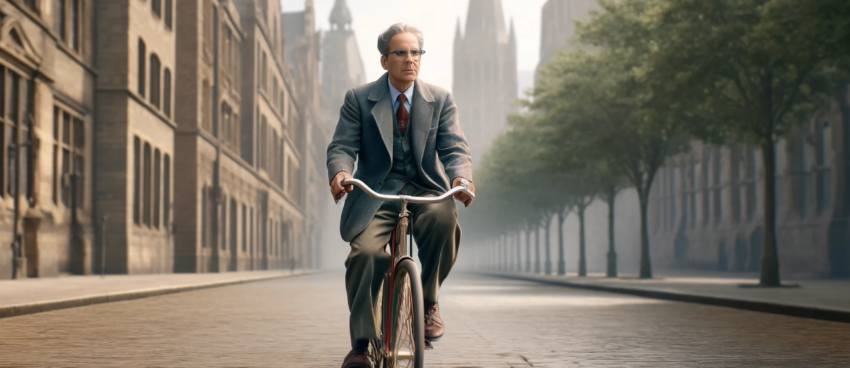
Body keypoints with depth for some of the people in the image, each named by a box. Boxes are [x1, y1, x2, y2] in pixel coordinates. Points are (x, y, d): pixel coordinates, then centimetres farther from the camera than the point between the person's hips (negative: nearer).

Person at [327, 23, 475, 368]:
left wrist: (461, 177, -25)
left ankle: (428, 301, -11)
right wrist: (340, 172, -26)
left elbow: (455, 148, -1)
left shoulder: (441, 100, 7)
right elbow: (342, 146, -2)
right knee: (364, 252, -28)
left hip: (425, 190, 1)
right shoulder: (358, 99, 5)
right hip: (374, 194, 0)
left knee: (444, 217, -35)